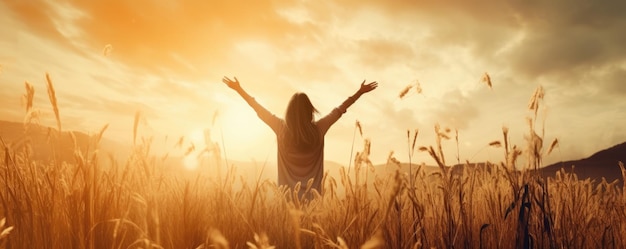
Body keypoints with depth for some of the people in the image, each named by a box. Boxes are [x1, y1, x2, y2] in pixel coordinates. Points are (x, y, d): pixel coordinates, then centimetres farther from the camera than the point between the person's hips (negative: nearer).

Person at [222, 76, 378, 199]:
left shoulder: (282, 129, -8)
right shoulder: (318, 129, -7)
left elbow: (259, 110, 2)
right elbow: (340, 110, 3)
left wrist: (239, 89, 13)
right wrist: (360, 92, 15)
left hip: (288, 195, 0)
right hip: (312, 194, 0)